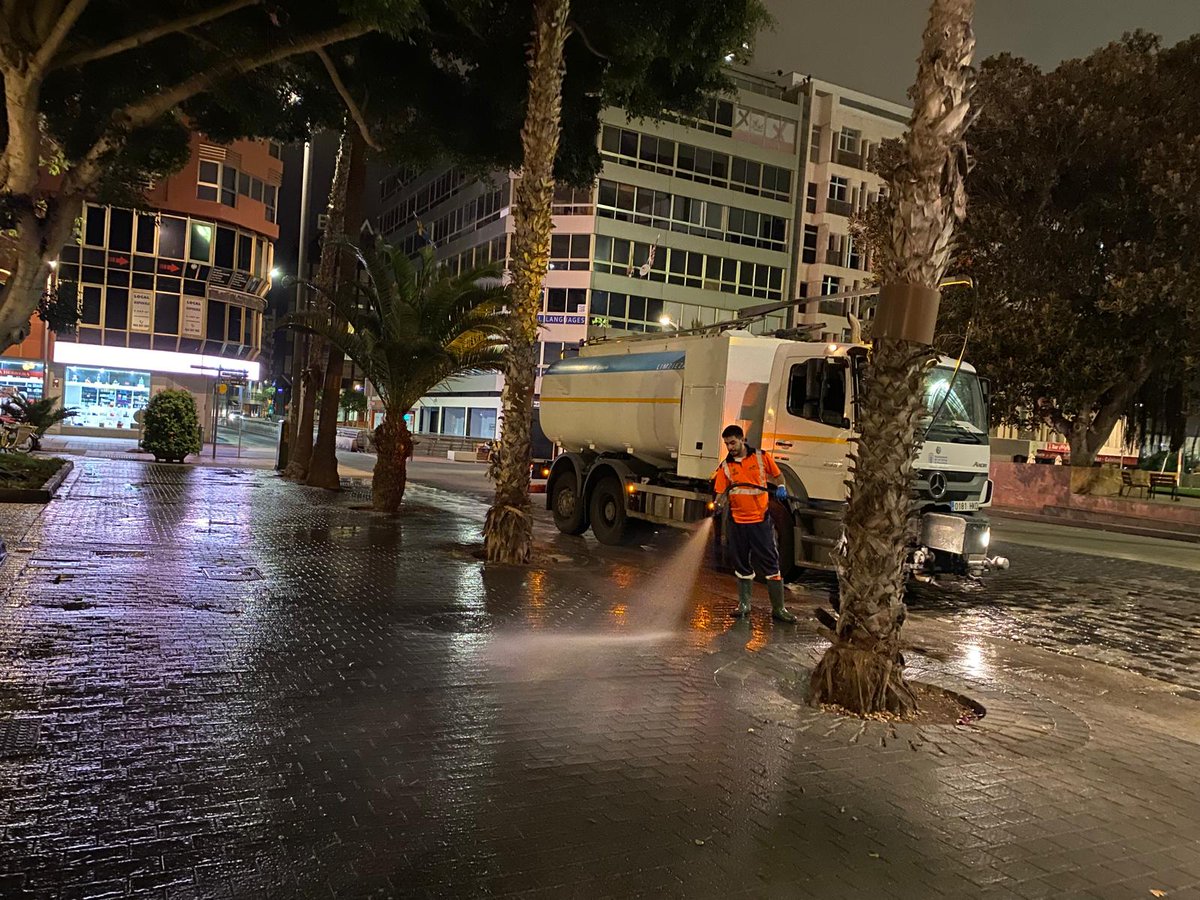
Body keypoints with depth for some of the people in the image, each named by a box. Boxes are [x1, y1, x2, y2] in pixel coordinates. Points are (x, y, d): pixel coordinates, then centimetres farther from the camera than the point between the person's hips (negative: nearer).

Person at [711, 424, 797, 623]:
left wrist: (781, 487, -7)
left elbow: (778, 475, 13)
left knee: (771, 563, -2)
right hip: (738, 522, 2)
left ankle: (778, 608, 4)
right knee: (742, 565, 12)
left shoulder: (761, 457, 1)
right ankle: (744, 604, 25)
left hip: (761, 520, -2)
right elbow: (721, 492, 2)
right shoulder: (725, 466, 3)